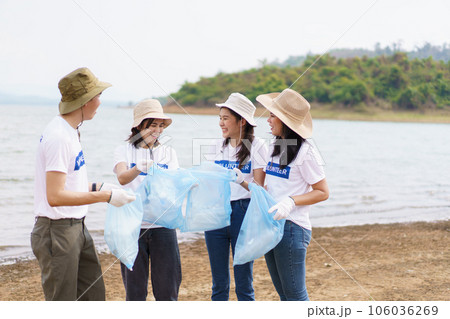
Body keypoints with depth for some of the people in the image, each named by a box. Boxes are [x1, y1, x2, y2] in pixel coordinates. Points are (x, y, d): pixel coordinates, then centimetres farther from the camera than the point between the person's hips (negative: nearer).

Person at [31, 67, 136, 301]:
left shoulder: (69, 131, 11)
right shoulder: (58, 137, -21)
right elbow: (55, 196, -26)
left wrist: (98, 187, 14)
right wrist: (105, 196, -22)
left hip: (77, 228, 10)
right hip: (57, 231, -10)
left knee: (93, 295, 16)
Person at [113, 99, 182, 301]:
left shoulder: (168, 153, 12)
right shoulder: (124, 151, 5)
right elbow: (122, 178, -16)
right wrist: (139, 168, -37)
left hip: (163, 225, 2)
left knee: (167, 289, 2)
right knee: (135, 290, 4)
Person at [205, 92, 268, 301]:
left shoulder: (257, 146, -2)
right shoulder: (220, 146, 14)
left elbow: (259, 187, -7)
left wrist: (242, 181, -25)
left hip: (243, 212, -5)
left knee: (243, 284, 0)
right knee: (219, 284, 9)